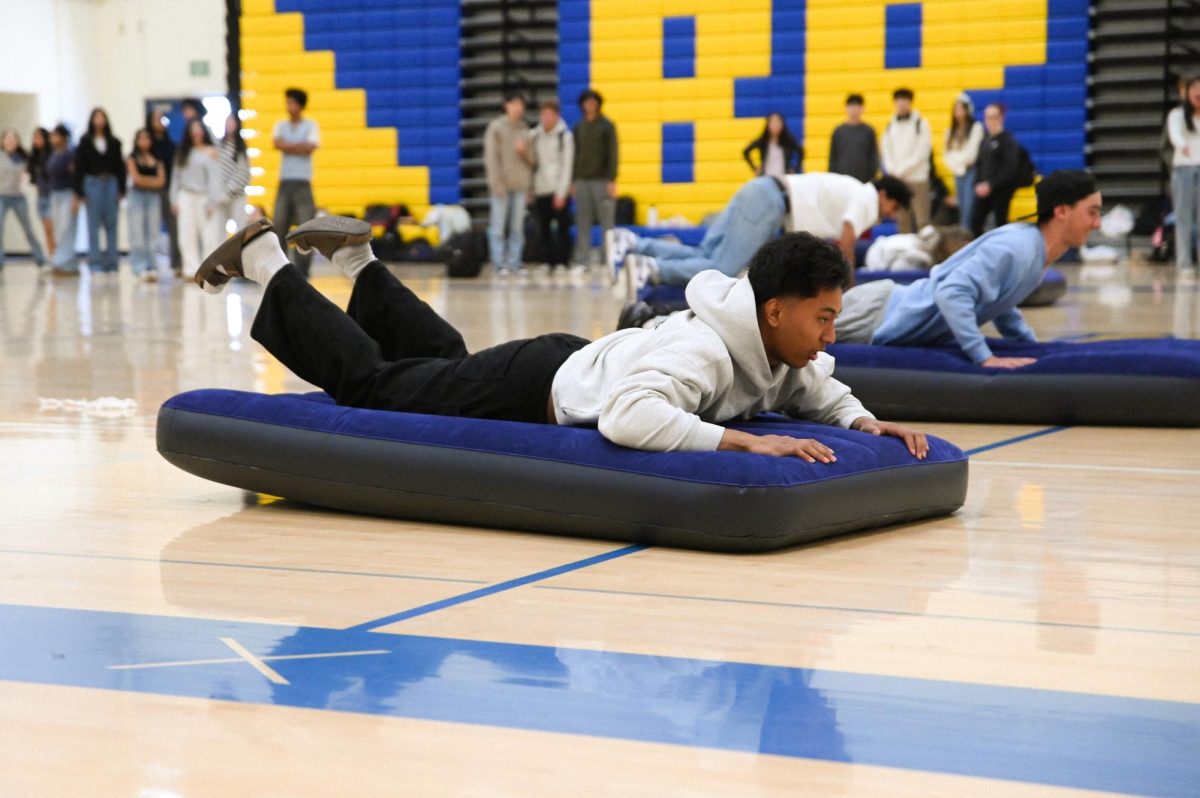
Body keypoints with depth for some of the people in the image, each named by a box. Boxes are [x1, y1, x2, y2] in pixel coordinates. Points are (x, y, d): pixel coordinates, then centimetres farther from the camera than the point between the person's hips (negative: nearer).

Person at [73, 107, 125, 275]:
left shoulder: (114, 142, 8)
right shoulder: (85, 142, 3)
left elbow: (120, 167, 7)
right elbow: (79, 167, 2)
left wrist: (121, 190, 0)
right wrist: (79, 192, -4)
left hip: (111, 184, 2)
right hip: (93, 183, -2)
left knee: (111, 225, 2)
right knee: (94, 225, -1)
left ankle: (111, 263, 7)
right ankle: (95, 263, 2)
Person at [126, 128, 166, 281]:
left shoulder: (157, 160, 13)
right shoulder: (132, 158, 6)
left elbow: (161, 181, 2)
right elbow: (136, 178, -5)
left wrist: (144, 180, -5)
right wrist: (152, 180, 2)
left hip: (154, 197, 2)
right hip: (137, 196, -2)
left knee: (152, 234, -2)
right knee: (138, 234, -5)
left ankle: (152, 267, -3)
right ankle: (141, 268, -8)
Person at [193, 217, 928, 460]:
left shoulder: (788, 350, -13)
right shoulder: (706, 350, -39)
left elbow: (822, 391, 8)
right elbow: (628, 417, -54)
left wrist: (865, 421, -13)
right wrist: (746, 441, -54)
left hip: (576, 364, 8)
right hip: (537, 386, -7)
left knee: (446, 361, 34)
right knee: (366, 379, 9)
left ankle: (359, 260, 46)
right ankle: (267, 263, 23)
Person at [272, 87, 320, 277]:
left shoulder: (311, 125, 3)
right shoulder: (281, 125, 12)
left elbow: (310, 147, -12)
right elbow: (277, 143, -6)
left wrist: (288, 146, -6)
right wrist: (300, 147, -8)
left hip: (303, 182, -3)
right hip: (284, 181, 3)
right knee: (279, 225, 1)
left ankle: (302, 271, -3)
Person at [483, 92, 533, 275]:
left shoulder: (524, 129, 13)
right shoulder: (496, 127, -1)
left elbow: (531, 160, 16)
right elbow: (491, 156, -6)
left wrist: (524, 152, -6)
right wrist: (496, 182, -13)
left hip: (520, 184, 5)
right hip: (502, 184, -5)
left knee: (517, 226, 4)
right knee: (498, 226, -5)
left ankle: (514, 262, 8)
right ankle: (499, 263, -2)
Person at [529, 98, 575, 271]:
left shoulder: (565, 135, -1)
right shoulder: (535, 135, 9)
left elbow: (567, 165, -5)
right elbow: (532, 162, 11)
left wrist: (561, 192, -10)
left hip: (558, 191, -4)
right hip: (540, 190, 4)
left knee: (562, 228, -3)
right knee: (543, 229, 4)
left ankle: (563, 262, 2)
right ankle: (548, 262, 11)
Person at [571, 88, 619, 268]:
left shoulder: (607, 125, 1)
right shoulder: (578, 127, 13)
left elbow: (612, 153, -4)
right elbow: (574, 154, 14)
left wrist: (612, 180, -11)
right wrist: (573, 180, 8)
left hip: (602, 180, -4)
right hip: (582, 180, 4)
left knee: (606, 222, -5)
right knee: (582, 224, 2)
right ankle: (583, 261, 5)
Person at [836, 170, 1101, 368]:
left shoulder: (1036, 250, 2)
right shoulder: (1015, 247, -27)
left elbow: (1001, 304, 21)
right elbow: (952, 292, -37)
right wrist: (985, 357, -36)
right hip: (880, 313, -8)